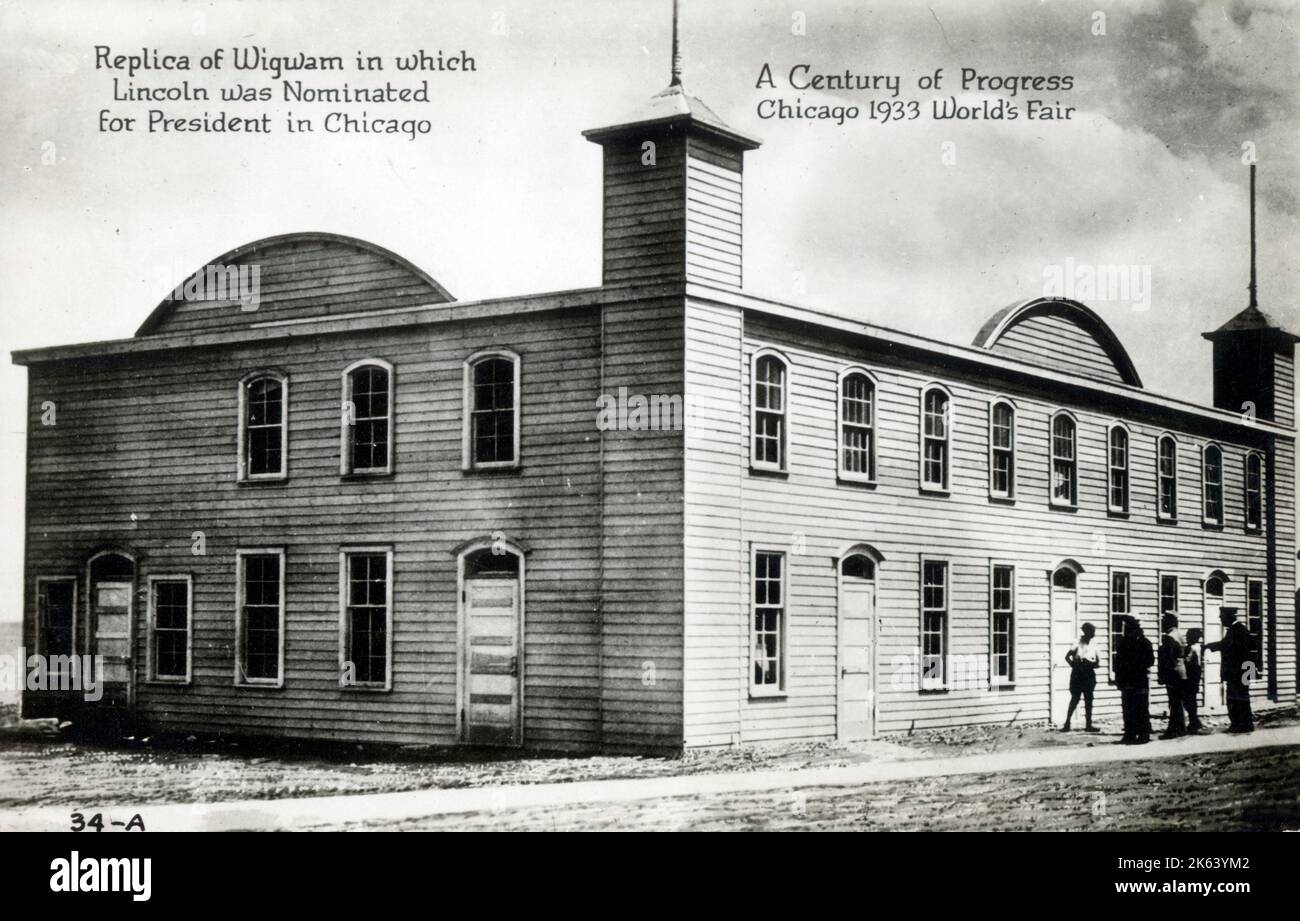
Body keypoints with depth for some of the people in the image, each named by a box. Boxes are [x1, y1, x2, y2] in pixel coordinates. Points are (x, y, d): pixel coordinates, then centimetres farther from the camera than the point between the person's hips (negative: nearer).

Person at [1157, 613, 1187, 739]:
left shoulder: (1168, 638, -16)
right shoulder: (1179, 635, 12)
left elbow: (1165, 659, -18)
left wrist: (1161, 675, -13)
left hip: (1172, 674, -9)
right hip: (1181, 673, 9)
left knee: (1174, 702, -7)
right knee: (1178, 701, 15)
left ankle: (1173, 729, -7)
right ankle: (1180, 728, 21)